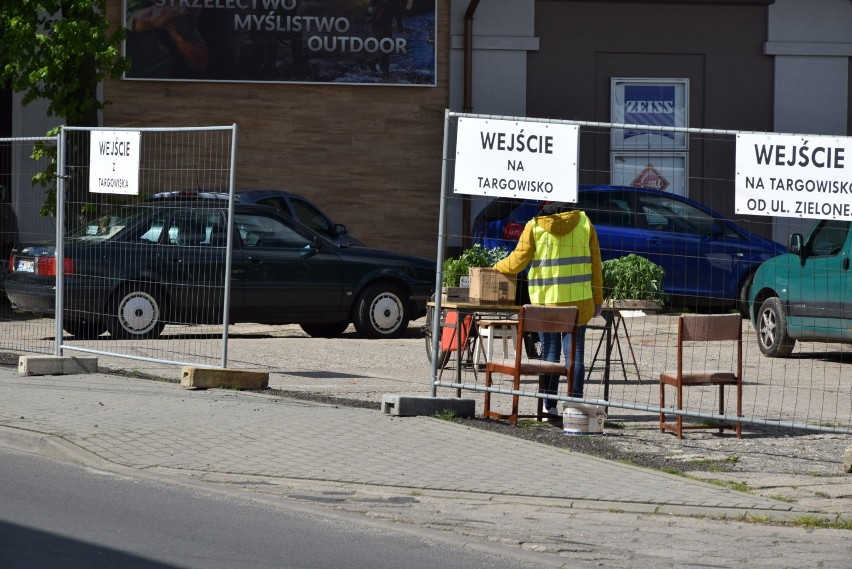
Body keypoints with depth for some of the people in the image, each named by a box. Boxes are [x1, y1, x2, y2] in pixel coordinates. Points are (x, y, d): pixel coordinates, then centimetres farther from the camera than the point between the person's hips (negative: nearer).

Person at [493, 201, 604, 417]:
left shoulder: (535, 227, -1)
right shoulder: (583, 222, 4)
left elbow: (518, 260, -1)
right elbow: (595, 264, 5)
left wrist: (495, 268, 18)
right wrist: (597, 299, 11)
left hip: (546, 301, -1)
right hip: (578, 300, 1)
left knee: (550, 351, 7)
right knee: (575, 351, 3)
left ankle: (549, 405, 4)